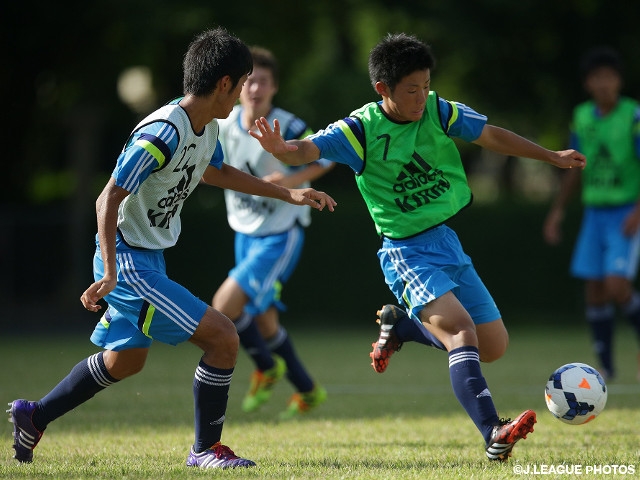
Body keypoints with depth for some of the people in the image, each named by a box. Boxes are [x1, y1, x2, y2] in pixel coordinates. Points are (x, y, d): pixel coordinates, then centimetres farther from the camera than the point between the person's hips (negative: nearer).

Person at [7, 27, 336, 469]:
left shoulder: (206, 128, 4)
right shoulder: (163, 134, -26)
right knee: (223, 337, -13)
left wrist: (289, 194, 26)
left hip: (147, 260, 11)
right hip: (129, 262, -11)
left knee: (126, 360, 25)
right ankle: (206, 449, 1)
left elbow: (216, 171, 27)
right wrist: (110, 274, -34)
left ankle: (34, 416, 38)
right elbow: (108, 200, -27)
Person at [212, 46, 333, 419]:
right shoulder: (224, 125, -4)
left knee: (225, 305, -19)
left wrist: (295, 180, -21)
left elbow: (327, 157, -7)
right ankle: (308, 391, 33)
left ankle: (267, 368, 6)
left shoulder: (288, 129, -19)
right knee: (263, 321, 15)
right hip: (246, 233, 6)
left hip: (281, 235, -6)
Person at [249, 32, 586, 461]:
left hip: (450, 243, 6)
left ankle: (400, 325, 31)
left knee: (494, 347, 10)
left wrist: (551, 157, 22)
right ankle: (494, 436, -38)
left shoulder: (438, 111, -1)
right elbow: (307, 151, -25)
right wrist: (282, 150, -50)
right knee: (461, 329, -28)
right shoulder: (362, 129, -14)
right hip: (408, 253, -6)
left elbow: (492, 136, 13)